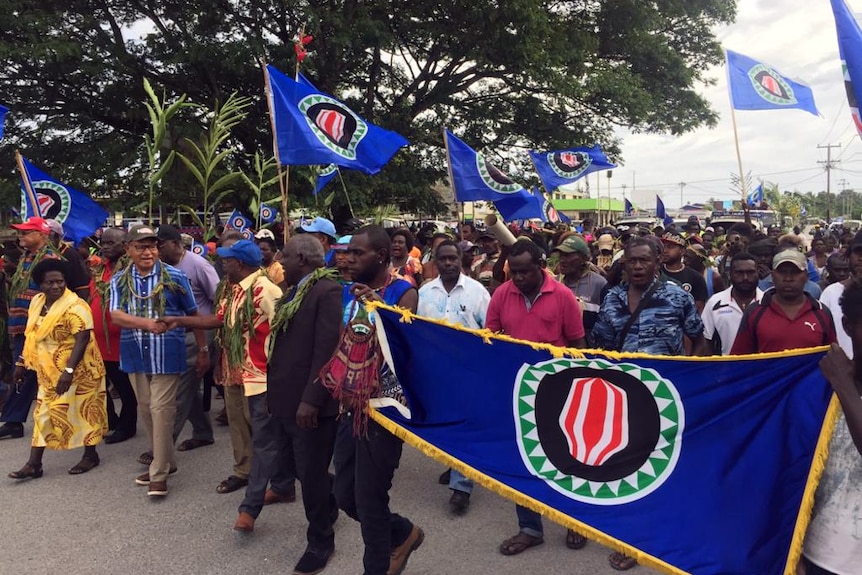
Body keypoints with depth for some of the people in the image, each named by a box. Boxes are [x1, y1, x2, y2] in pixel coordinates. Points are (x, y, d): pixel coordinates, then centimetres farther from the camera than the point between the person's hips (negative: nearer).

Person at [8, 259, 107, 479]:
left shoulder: (75, 306, -19)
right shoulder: (36, 302, 5)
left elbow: (82, 339, -24)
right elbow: (33, 336, 15)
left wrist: (68, 371, -29)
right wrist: (22, 362, 17)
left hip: (77, 370, -7)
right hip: (49, 370, 7)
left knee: (82, 410, 3)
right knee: (44, 413, 9)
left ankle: (91, 455, 20)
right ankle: (33, 464, 15)